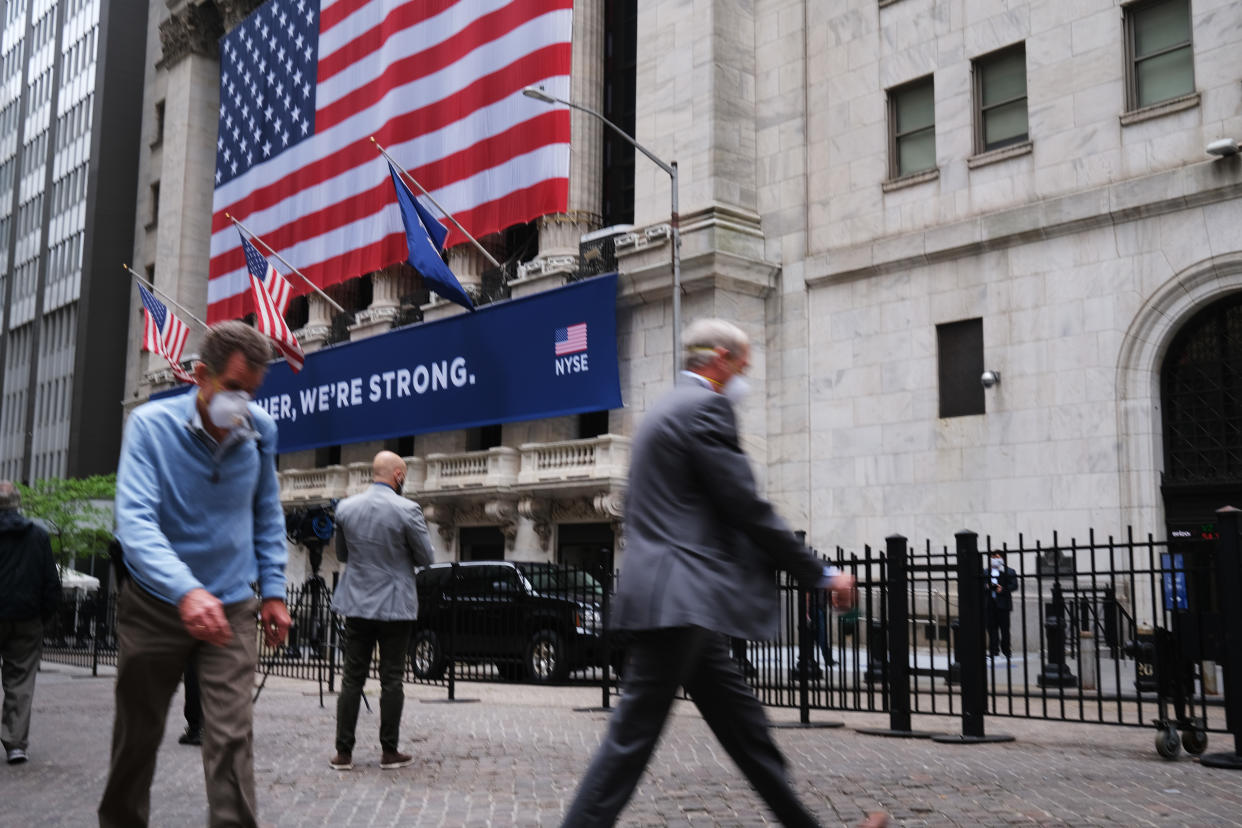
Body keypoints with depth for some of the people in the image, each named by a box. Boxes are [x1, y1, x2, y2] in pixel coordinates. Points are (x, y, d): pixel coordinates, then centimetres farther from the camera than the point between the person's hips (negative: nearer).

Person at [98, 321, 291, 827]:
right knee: (138, 734, 15)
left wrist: (273, 590, 4)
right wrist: (186, 591, -40)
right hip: (155, 603, -1)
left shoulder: (260, 431, -4)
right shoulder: (151, 425, -14)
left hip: (232, 606, 1)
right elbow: (135, 520, -26)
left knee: (232, 738, -9)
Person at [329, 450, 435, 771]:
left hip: (357, 604, 3)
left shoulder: (345, 508, 0)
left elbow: (341, 554, 13)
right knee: (391, 680, 5)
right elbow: (426, 557, -4)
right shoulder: (407, 510, -14)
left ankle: (343, 752, 9)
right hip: (395, 606, -3)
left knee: (352, 678, 8)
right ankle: (389, 752, 10)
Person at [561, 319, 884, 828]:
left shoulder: (665, 410, 21)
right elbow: (746, 509, -13)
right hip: (678, 600, -10)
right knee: (635, 733, -6)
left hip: (680, 600, 10)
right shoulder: (705, 408, -10)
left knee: (741, 721, 14)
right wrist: (820, 576, -5)